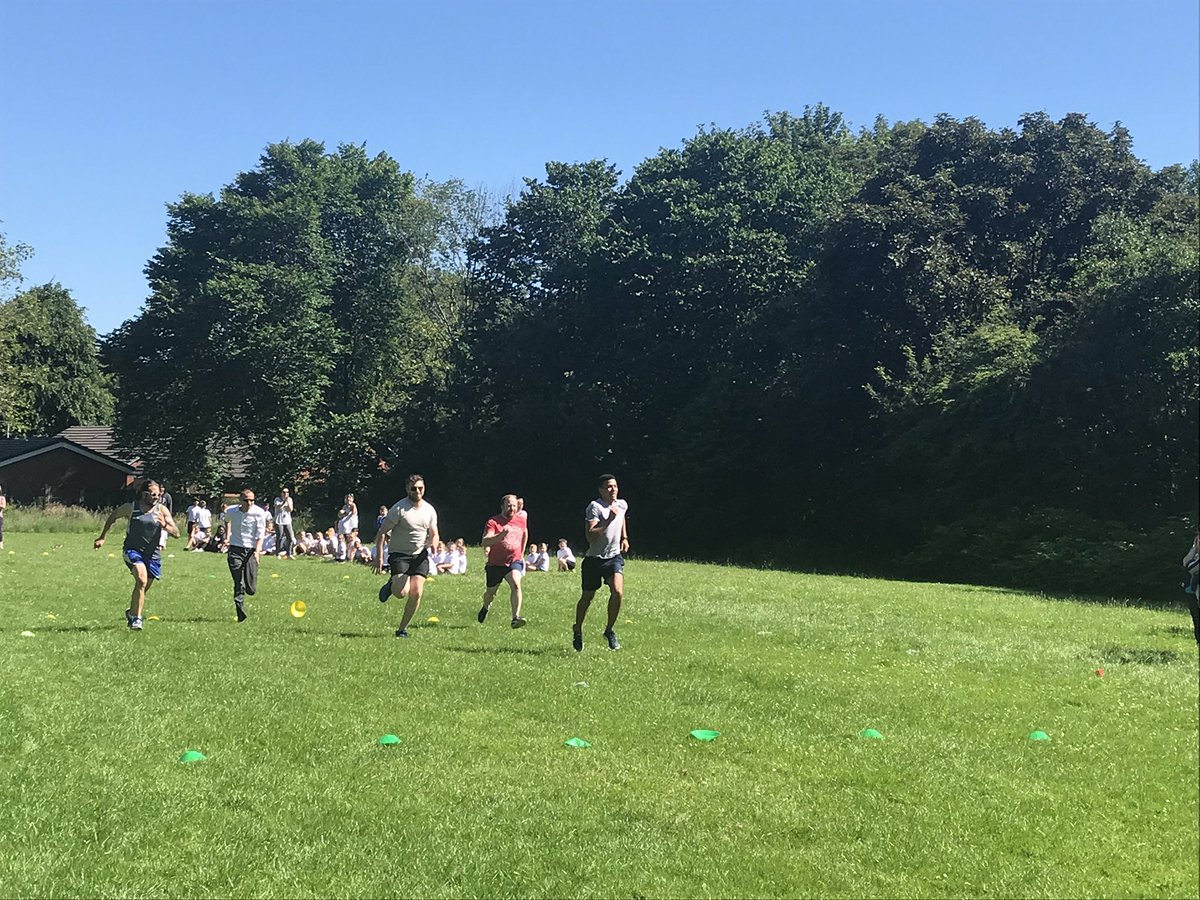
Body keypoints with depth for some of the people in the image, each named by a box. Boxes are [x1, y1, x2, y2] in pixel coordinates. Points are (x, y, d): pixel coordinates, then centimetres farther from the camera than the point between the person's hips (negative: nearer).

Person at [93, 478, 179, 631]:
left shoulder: (162, 510, -1)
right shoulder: (131, 508, -3)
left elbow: (177, 533, -5)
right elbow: (113, 516, 16)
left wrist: (165, 526, -25)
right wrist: (102, 537, 16)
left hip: (152, 554, 3)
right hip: (132, 550, -3)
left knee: (143, 588, 14)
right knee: (141, 580, -26)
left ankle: (131, 612, 41)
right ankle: (136, 618, -23)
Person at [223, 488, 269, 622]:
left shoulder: (259, 513, -8)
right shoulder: (231, 511, 1)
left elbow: (260, 533, -12)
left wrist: (257, 551, -25)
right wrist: (227, 537, 22)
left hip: (252, 550, -1)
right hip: (235, 550, 1)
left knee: (251, 590, -3)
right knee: (239, 585, -8)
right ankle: (241, 614, -2)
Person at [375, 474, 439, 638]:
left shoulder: (430, 510, 6)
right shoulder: (399, 508, -10)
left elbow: (434, 534, 17)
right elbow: (382, 532, -9)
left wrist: (433, 543, -8)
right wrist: (379, 557, -15)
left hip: (420, 556, 4)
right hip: (399, 554, -4)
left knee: (416, 593, -9)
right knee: (402, 592, -21)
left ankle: (402, 629, 8)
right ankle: (390, 585, 16)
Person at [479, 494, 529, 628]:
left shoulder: (521, 520, 3)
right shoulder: (493, 522, -13)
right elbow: (485, 542, -27)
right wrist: (501, 535, -42)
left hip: (514, 561, 1)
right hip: (495, 563, -1)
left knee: (516, 584, -27)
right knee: (490, 593, 14)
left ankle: (516, 618, -31)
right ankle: (486, 607, 50)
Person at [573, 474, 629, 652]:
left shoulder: (622, 505, 5)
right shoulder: (595, 507, -15)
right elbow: (590, 536, -25)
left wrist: (624, 538, 20)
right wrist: (608, 520, -30)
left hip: (614, 557, 3)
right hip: (594, 558, -3)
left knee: (618, 592, -19)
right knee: (587, 598, 8)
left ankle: (610, 630, 0)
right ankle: (578, 631, 34)